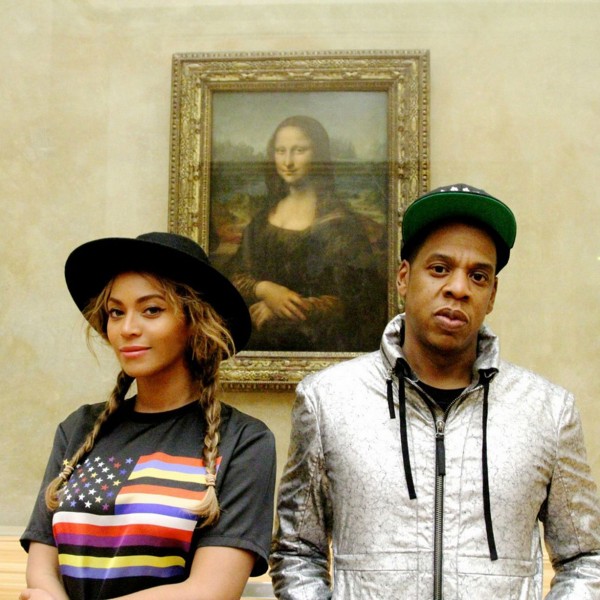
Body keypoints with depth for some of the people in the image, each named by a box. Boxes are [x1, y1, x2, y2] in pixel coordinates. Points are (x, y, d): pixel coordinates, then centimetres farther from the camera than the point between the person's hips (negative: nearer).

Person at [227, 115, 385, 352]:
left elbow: (348, 299, -8)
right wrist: (264, 289, -13)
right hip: (257, 337, 3)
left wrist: (278, 312, -12)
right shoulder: (262, 217, 11)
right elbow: (236, 276, 9)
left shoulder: (339, 221, -4)